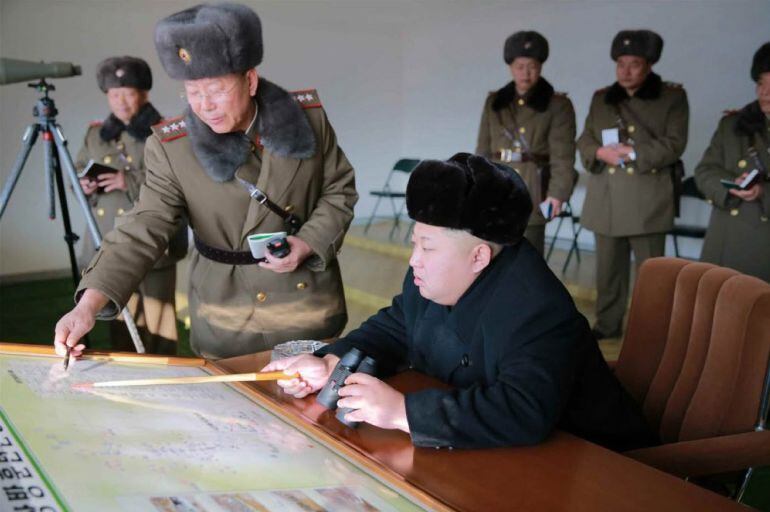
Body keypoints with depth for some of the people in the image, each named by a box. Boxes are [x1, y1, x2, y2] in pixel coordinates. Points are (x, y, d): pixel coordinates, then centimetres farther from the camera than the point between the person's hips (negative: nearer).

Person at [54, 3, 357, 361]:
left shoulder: (308, 117, -11)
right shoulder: (170, 148, -15)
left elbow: (339, 191, 0)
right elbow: (142, 233, -17)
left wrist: (308, 243, -17)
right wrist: (88, 305, -31)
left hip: (312, 310, 2)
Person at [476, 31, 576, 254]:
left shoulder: (557, 105, -1)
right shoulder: (493, 103, 11)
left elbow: (562, 155, -8)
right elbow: (483, 150, 14)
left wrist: (557, 193, -19)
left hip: (532, 192, -4)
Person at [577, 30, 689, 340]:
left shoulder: (672, 97, 3)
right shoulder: (601, 98, 15)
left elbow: (674, 144, -6)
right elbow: (584, 141, 12)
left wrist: (633, 152, -17)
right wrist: (600, 153, -11)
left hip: (648, 200, -4)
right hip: (606, 199, 4)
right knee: (608, 267, 10)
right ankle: (607, 324, 22)